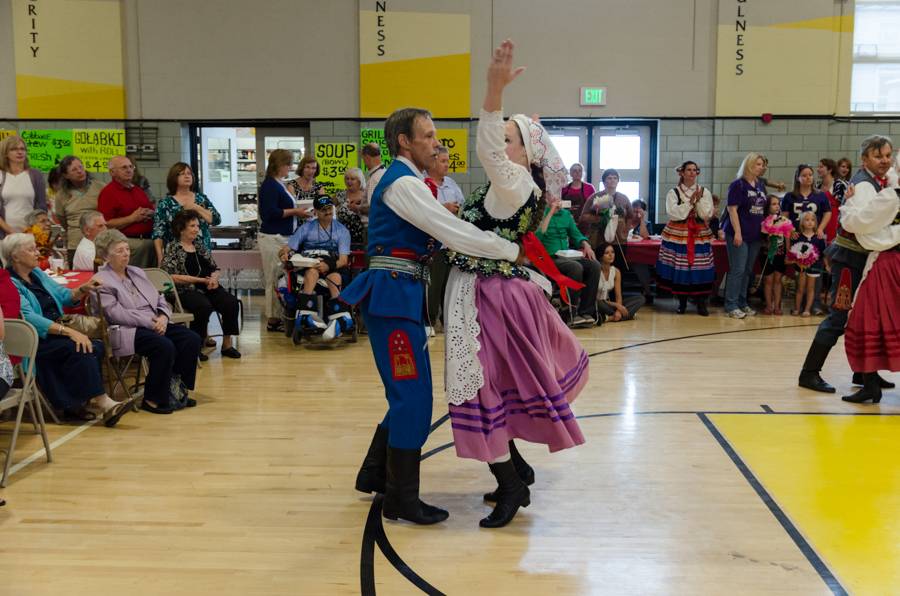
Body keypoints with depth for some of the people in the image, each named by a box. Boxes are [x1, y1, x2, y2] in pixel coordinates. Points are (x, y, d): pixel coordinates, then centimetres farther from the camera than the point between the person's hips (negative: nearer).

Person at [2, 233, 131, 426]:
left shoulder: (37, 273, 15)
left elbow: (63, 296, 21)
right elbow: (29, 319, -23)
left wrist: (83, 290, -2)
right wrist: (68, 331, -30)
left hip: (55, 332, 8)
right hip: (34, 342, -8)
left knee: (96, 347, -16)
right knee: (80, 349, -29)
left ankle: (77, 404, -13)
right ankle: (102, 402, -26)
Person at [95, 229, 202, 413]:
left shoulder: (137, 272, 22)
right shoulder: (101, 281, -2)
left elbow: (159, 299, 19)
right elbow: (115, 313, -14)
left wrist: (163, 317, -4)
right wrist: (150, 321, -18)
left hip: (154, 324, 8)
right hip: (127, 330, -8)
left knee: (192, 339, -13)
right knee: (165, 346, -32)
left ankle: (177, 388, -3)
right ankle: (153, 400, -17)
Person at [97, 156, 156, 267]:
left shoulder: (138, 190, 20)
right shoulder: (107, 193, -4)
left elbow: (152, 211, 30)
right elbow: (106, 224, -14)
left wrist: (150, 214, 6)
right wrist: (132, 218, -14)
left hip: (149, 240, 7)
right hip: (128, 242, -7)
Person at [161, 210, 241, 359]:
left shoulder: (200, 245, 19)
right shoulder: (172, 248, 1)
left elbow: (215, 268, 22)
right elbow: (171, 277, -10)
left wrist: (214, 278, -4)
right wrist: (201, 280, -12)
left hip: (208, 288, 6)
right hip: (186, 291, -5)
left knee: (231, 303, -22)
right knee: (204, 306, -35)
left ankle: (227, 344, -14)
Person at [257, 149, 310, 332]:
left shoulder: (278, 184, 18)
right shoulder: (269, 185, -13)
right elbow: (270, 213, -21)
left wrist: (296, 211, 12)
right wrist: (294, 211, -14)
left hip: (282, 237, 10)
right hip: (273, 237, -10)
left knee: (280, 279, 10)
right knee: (275, 279, -5)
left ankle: (277, 317, 15)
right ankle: (273, 319, 1)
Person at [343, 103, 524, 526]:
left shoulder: (405, 182, 19)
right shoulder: (403, 184, -13)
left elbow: (442, 232, 19)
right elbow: (454, 233, -19)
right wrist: (512, 250, -15)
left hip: (399, 295, 10)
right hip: (393, 295, -10)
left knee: (407, 393, 16)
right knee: (413, 396, -6)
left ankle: (375, 474, 30)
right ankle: (401, 499, 4)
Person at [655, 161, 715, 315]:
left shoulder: (705, 192, 9)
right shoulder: (673, 193, 3)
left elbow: (706, 215, 0)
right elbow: (675, 214, -10)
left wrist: (699, 200, -11)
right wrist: (691, 201, -12)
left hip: (700, 235, 1)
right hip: (678, 234, -1)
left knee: (700, 269, -3)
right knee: (679, 268, -2)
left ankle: (701, 303, 6)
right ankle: (682, 302, 12)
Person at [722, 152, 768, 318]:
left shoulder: (760, 186, 14)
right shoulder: (738, 185, -7)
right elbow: (732, 209, -12)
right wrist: (737, 232, -18)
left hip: (755, 235, 7)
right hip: (739, 234, -7)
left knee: (748, 271, 10)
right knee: (737, 270, -8)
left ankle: (742, 303, 17)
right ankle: (731, 305, -3)